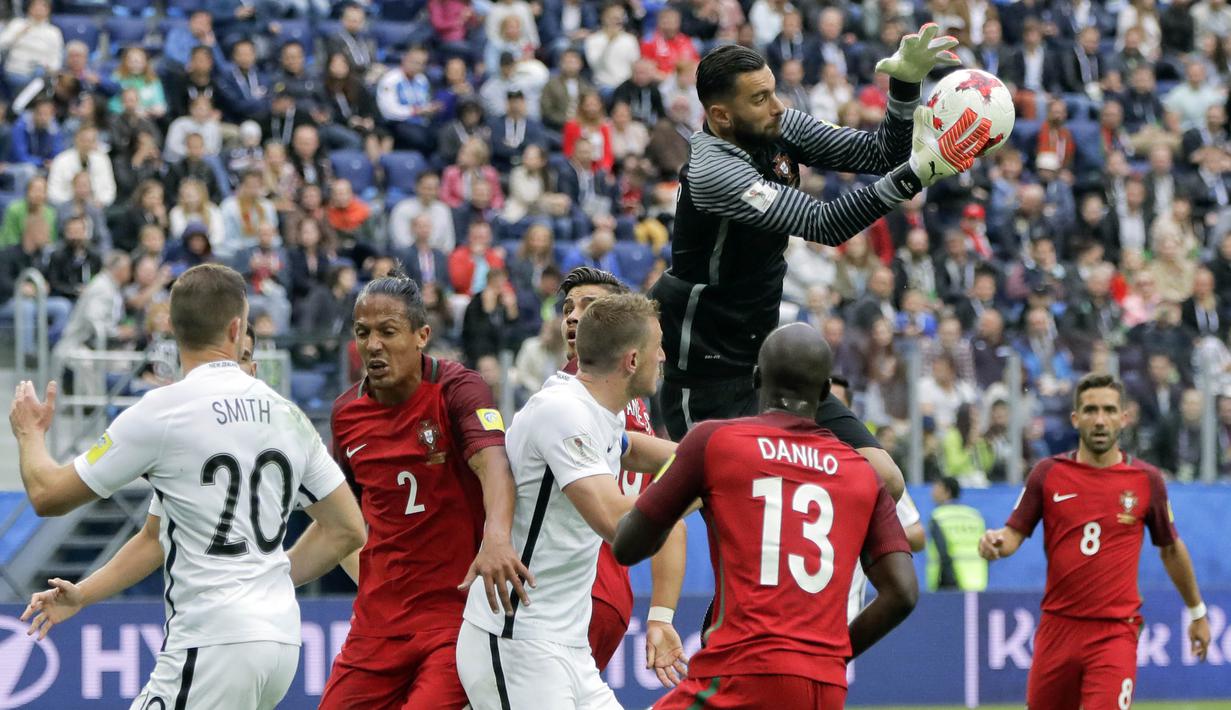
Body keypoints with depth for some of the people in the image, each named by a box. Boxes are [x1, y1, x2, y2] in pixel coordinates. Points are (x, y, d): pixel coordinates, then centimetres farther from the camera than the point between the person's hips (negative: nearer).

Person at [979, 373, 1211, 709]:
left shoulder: (1146, 479, 1)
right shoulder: (1048, 473, 2)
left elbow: (1171, 549, 14)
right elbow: (1014, 534, 5)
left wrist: (1197, 612, 22)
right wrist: (996, 542, -20)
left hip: (1116, 633, -2)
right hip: (1058, 627, 2)